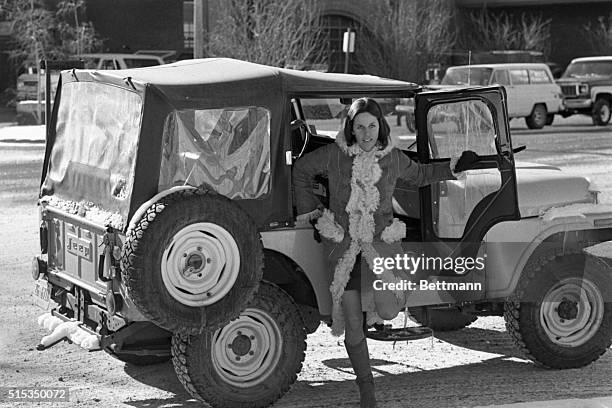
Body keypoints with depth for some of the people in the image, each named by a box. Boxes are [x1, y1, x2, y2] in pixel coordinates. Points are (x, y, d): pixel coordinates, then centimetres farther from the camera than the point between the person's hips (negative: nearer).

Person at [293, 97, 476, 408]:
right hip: (342, 244, -1)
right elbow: (301, 170, 13)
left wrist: (454, 167, 19)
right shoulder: (334, 155, -4)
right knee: (353, 325, -1)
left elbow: (418, 175, 22)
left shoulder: (393, 158, 2)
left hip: (380, 241, 1)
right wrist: (309, 208, 9)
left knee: (388, 311, -21)